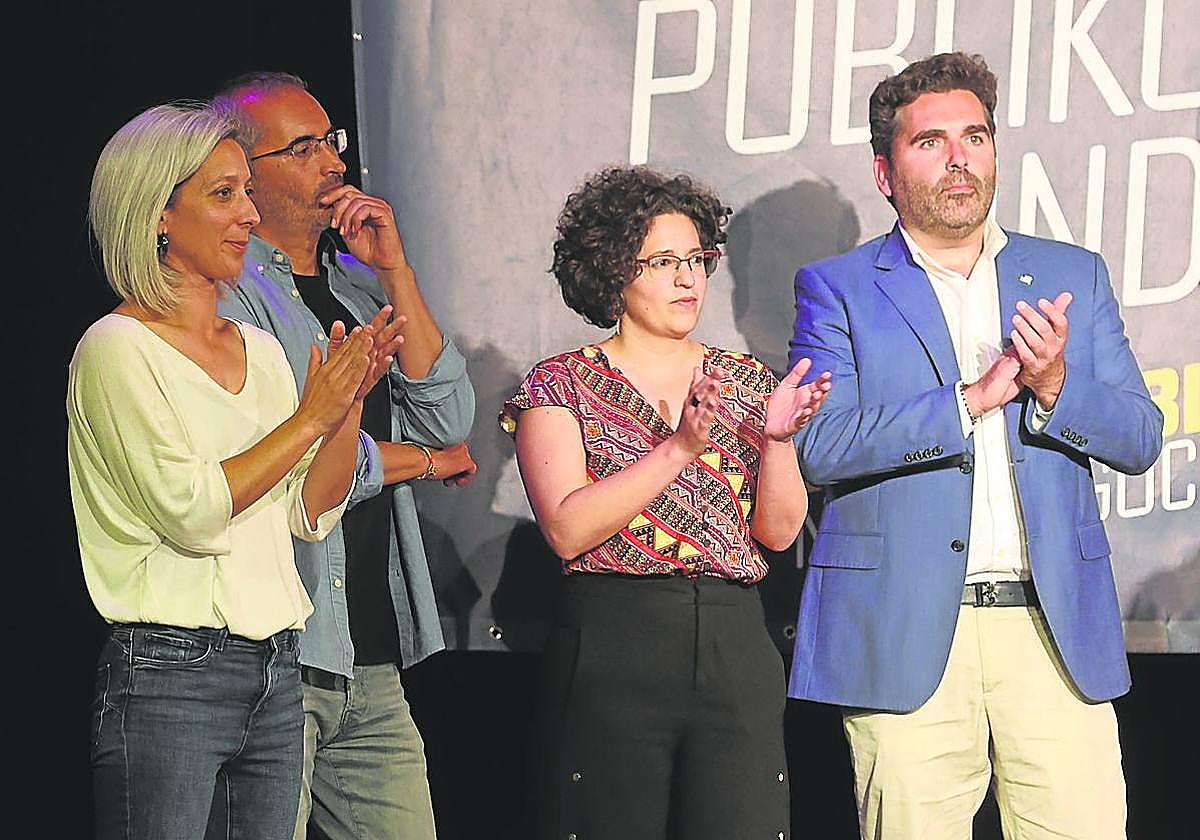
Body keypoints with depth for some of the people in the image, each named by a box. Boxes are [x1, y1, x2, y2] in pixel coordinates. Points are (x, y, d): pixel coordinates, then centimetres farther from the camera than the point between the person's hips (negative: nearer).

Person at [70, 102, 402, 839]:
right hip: (168, 674, -7)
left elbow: (313, 515, 12)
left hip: (276, 669, 7)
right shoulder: (117, 349, -7)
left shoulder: (260, 350, 15)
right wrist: (308, 418, -11)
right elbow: (188, 511, -16)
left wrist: (350, 399, -1)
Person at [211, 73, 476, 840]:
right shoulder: (228, 291, -6)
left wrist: (393, 268, -2)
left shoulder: (358, 283, 17)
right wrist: (428, 460, 2)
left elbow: (450, 419, 6)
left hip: (373, 662, 7)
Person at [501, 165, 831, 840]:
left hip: (736, 650, 3)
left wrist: (777, 441, -11)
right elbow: (567, 529, -10)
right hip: (612, 650, -3)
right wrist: (679, 448, -16)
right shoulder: (562, 384, 4)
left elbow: (779, 531, 7)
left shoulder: (747, 381, 13)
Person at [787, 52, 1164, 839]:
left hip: (1058, 626, 2)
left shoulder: (1073, 276, 16)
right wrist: (973, 398, -12)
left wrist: (1054, 386, -9)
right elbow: (821, 445, -6)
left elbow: (1140, 440, 11)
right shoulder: (838, 289, 8)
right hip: (905, 635, -2)